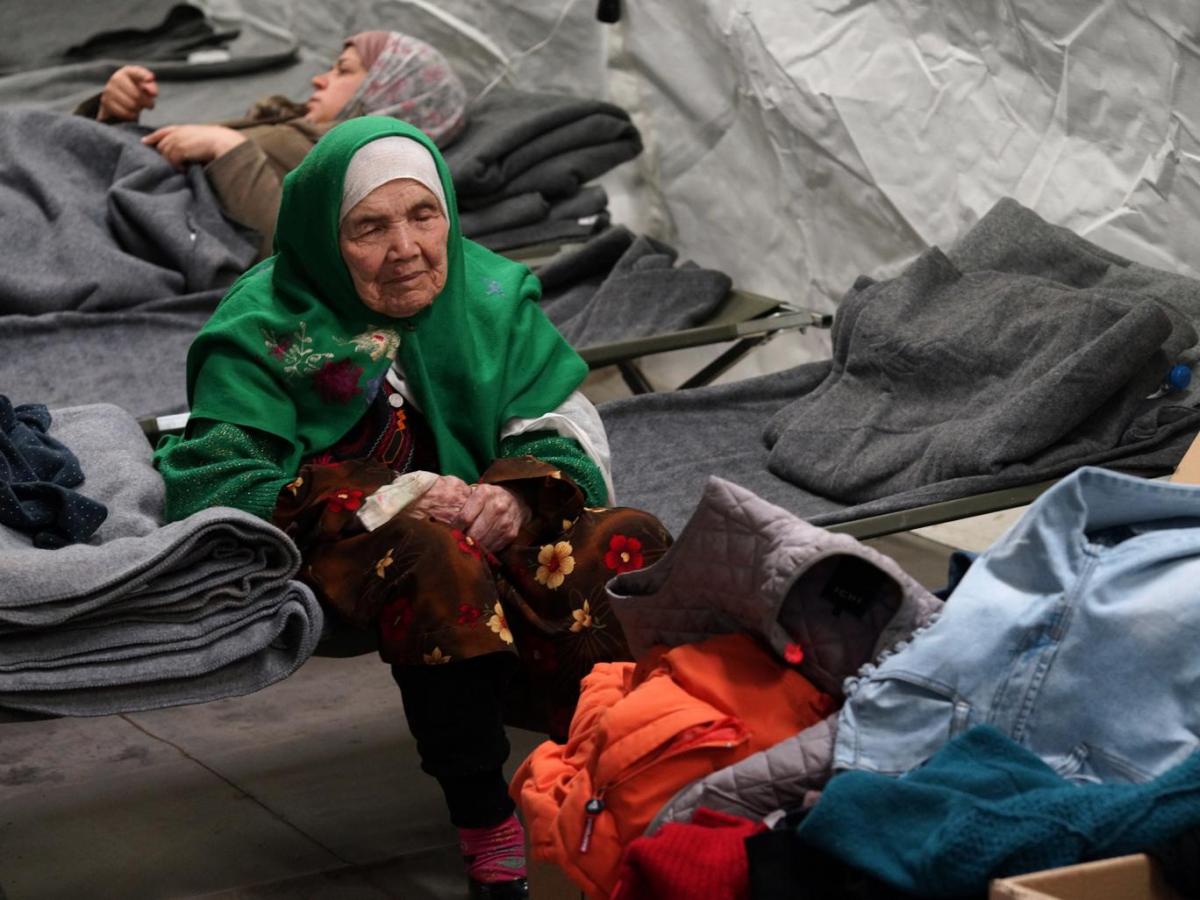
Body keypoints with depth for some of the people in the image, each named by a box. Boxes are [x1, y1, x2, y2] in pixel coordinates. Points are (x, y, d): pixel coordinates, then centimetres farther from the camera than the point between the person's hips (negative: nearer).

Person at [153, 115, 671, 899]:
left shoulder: (491, 293, 8)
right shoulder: (266, 328, -4)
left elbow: (570, 435, 6)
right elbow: (211, 488, -14)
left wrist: (521, 495, -20)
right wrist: (388, 506, -25)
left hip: (492, 529, 4)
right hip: (337, 551, -4)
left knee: (629, 542, -23)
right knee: (437, 559, -38)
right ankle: (487, 836, -33)